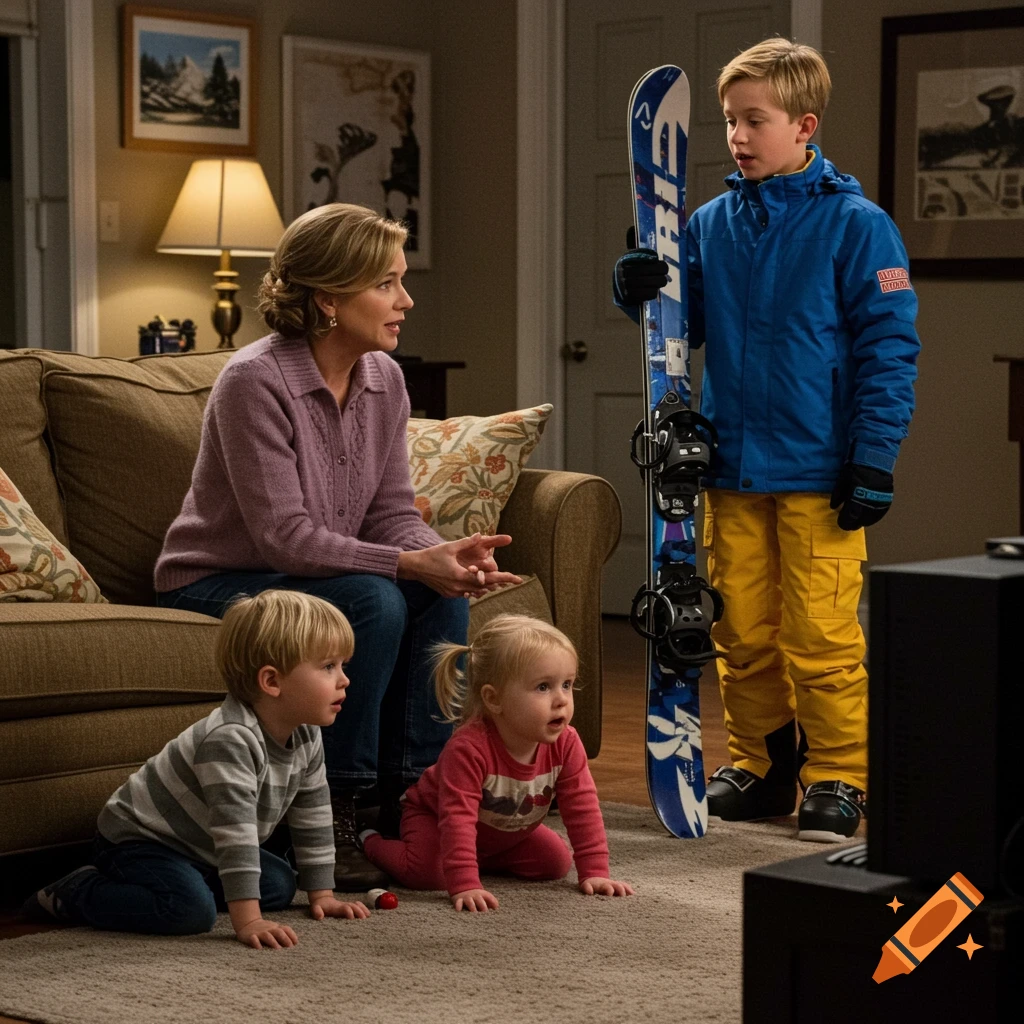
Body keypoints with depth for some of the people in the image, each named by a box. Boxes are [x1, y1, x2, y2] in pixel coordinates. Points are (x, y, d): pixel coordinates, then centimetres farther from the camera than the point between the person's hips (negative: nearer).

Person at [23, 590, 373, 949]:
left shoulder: (306, 738, -6)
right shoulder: (230, 740, -35)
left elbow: (313, 816, 6)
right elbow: (235, 827, -40)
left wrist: (321, 895, 5)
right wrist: (247, 921, -43)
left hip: (200, 851, 9)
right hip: (135, 839, -9)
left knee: (279, 885, 5)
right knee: (191, 909, -31)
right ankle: (74, 893, -9)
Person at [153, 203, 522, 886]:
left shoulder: (384, 380, 1)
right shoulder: (256, 382, -23)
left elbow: (392, 513, -1)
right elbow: (286, 536, -27)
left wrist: (449, 555, -23)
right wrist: (410, 562, -33)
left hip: (320, 575, 7)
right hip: (218, 586, -7)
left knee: (444, 595, -18)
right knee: (374, 601, -31)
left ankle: (411, 800, -11)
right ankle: (331, 820, -21)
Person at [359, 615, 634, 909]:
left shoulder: (565, 744, -24)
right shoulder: (469, 747, -43)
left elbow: (583, 807, -17)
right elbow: (457, 817, -46)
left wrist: (594, 873, -21)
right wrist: (464, 886, -53)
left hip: (508, 831, 6)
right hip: (432, 816, -6)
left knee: (556, 862, -4)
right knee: (427, 872, -29)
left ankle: (488, 857, 21)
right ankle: (373, 843, 4)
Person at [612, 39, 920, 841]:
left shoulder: (856, 225, -7)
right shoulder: (712, 224, 8)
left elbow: (890, 350, -7)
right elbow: (688, 326, 17)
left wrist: (873, 462, -11)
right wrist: (643, 294, -4)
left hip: (819, 474, -5)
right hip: (732, 471, 5)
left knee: (821, 638, -3)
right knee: (743, 635, 11)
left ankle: (837, 779, 11)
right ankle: (762, 767, 25)